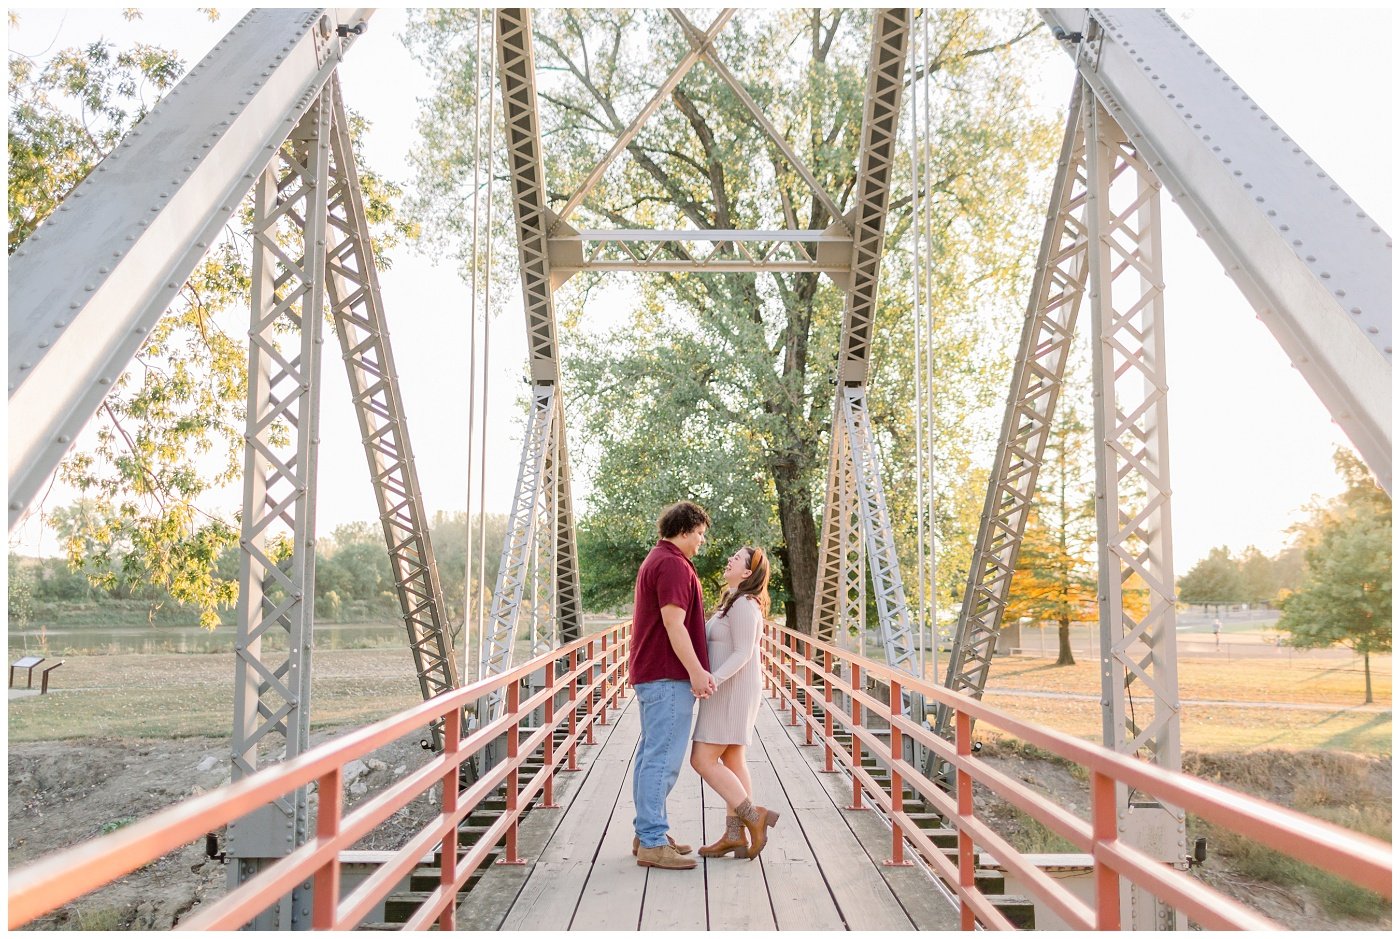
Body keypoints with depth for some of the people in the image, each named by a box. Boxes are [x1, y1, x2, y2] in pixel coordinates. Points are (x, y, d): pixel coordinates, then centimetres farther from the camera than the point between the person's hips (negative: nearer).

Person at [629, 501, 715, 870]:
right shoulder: (673, 564, -14)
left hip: (650, 673, 11)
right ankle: (652, 842, -6)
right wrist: (696, 671, -22)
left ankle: (647, 832, 21)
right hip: (668, 676, -11)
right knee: (663, 758, -8)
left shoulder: (656, 560, 20)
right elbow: (673, 623, -22)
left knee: (651, 754, 14)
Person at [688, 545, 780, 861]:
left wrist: (712, 680, -32)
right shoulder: (733, 602, 15)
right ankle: (735, 834, 10)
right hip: (729, 690, 10)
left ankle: (753, 816, -6)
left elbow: (742, 654, -22)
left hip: (732, 691, -10)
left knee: (703, 759, -10)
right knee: (731, 762, 9)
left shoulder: (743, 603, -16)